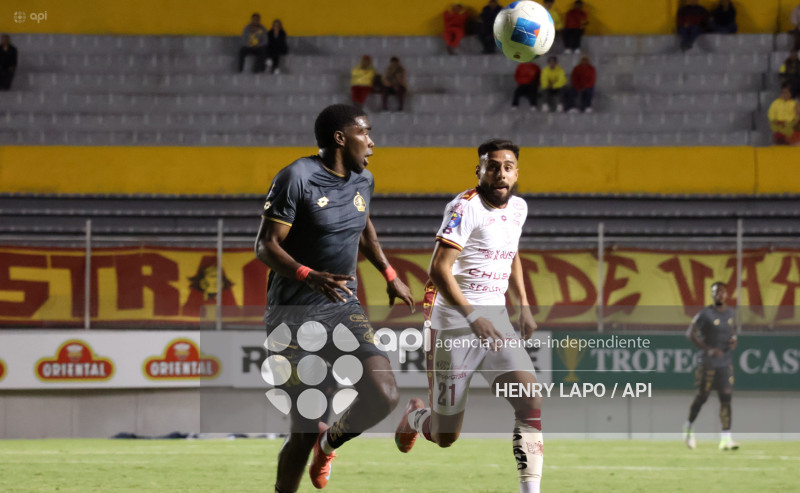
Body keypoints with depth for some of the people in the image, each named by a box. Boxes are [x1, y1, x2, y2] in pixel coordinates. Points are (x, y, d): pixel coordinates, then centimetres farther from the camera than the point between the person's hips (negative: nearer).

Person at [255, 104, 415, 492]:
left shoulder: (362, 180, 9)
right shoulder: (297, 178, -13)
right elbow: (265, 246, -15)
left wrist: (390, 275, 28)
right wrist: (309, 276, -30)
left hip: (343, 308, 6)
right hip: (295, 313, -6)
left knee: (385, 397, -14)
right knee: (304, 431, -8)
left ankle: (330, 442, 16)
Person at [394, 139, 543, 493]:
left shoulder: (518, 208, 10)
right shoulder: (466, 207, -15)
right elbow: (439, 270, -20)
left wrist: (524, 306, 18)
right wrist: (473, 318, -27)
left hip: (495, 319, 6)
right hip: (453, 322, -6)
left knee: (531, 403, -15)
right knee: (445, 436, 2)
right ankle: (415, 417, 37)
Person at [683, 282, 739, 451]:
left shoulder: (731, 313, 9)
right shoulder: (705, 314, -9)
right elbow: (690, 333, -12)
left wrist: (734, 340, 0)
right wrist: (708, 349, -21)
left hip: (726, 363, 4)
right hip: (708, 364, -4)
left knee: (726, 398, -4)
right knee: (702, 397, 5)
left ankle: (726, 438, -8)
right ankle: (689, 427, 30)